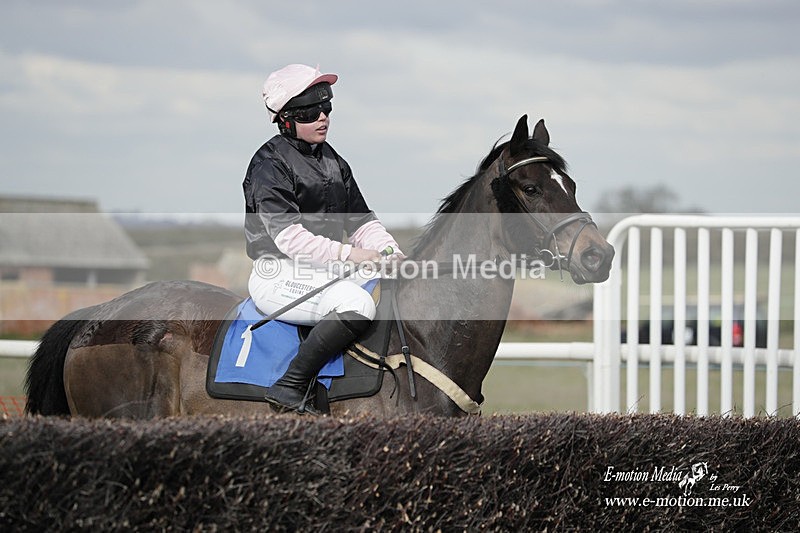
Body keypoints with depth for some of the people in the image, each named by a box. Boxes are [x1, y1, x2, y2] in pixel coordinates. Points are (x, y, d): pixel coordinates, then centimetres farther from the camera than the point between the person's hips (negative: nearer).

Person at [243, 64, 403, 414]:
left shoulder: (333, 162, 17)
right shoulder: (270, 164, -8)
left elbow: (361, 220, 16)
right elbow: (287, 235, -18)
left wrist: (389, 251, -5)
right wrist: (347, 254, -24)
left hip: (327, 270, 8)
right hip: (280, 275, -8)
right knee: (356, 304, -33)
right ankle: (290, 388, -28)